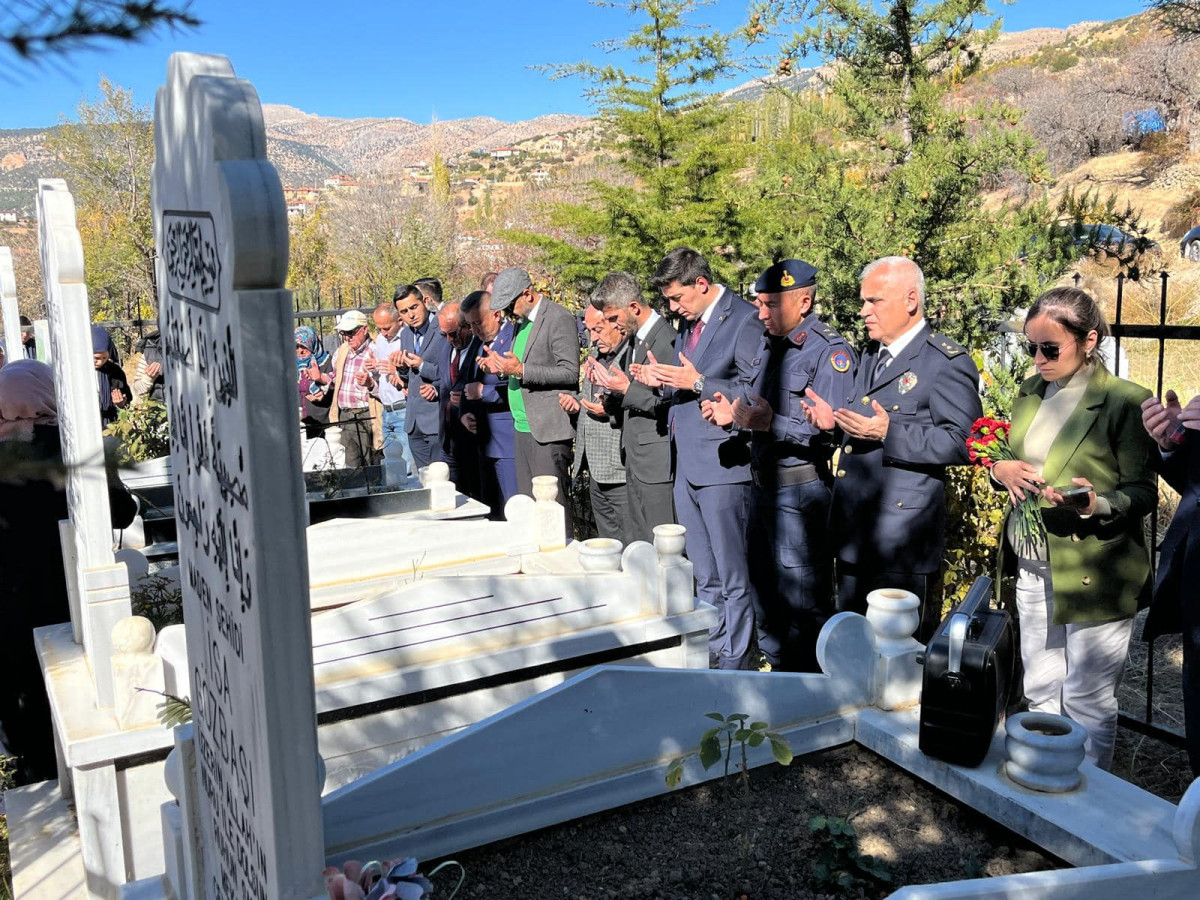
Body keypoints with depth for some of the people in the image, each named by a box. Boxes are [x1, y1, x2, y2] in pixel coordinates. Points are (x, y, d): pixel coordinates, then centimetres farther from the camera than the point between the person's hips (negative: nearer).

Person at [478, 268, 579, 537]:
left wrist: (521, 370, -22)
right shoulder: (522, 321, 18)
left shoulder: (559, 319, -11)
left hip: (548, 431, -9)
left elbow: (570, 372, -17)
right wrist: (502, 367, 7)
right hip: (523, 429, 9)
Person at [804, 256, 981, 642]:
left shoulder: (947, 362, -11)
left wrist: (888, 432, -26)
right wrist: (836, 418, 7)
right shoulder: (872, 354, 17)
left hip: (902, 541, -8)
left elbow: (962, 442, -19)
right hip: (852, 536, 9)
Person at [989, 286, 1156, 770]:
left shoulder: (1126, 401, -11)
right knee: (1039, 692, 17)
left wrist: (1097, 505, -28)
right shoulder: (1031, 391, 9)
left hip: (1095, 573, -6)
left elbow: (1143, 491, -8)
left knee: (1087, 701, 3)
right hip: (1034, 567, 6)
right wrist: (1001, 468, -4)